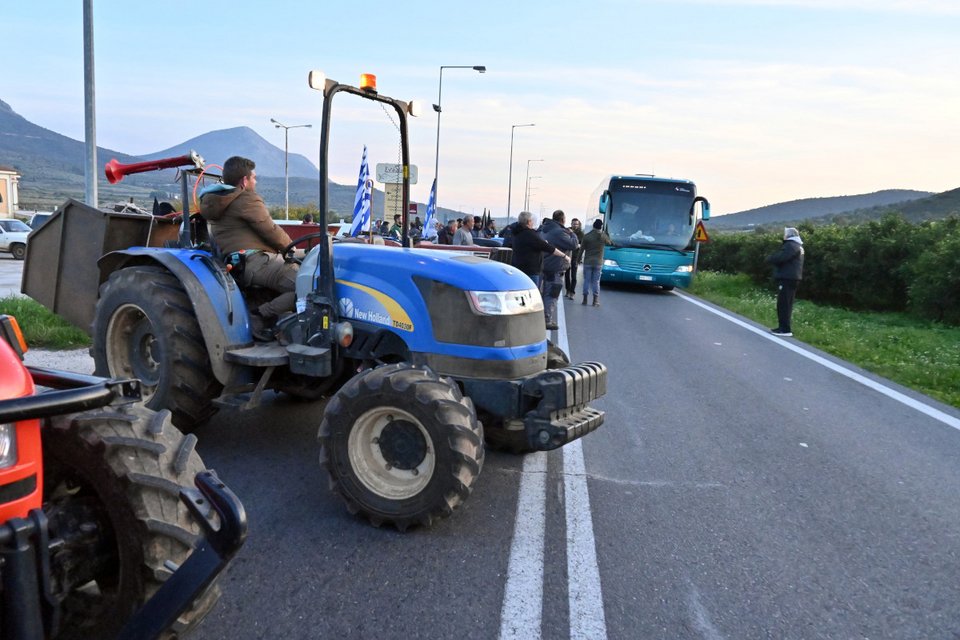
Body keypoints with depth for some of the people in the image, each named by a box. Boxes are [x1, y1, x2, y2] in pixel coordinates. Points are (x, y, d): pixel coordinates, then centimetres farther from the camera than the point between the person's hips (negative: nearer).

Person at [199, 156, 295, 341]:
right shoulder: (248, 199, -6)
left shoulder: (214, 202, 24)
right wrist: (291, 248, 13)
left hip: (237, 265, 11)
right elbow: (271, 232, -7)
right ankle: (260, 316, -20)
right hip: (258, 262, -11)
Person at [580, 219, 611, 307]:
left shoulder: (587, 236, -6)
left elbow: (582, 248, -2)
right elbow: (609, 242, 19)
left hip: (587, 262, -1)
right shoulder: (604, 236, -3)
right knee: (596, 281, 5)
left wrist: (579, 258, 10)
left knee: (587, 280, 5)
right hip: (598, 262, 1)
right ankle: (595, 300, 3)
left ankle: (585, 299, 6)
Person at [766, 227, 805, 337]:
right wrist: (773, 258, 5)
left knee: (783, 304, -10)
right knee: (786, 304, 14)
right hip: (791, 278, 11)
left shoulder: (791, 245, -14)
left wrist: (769, 258, -5)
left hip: (787, 278, -11)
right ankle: (784, 327, 20)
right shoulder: (796, 245, 21)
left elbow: (780, 258, -23)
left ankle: (785, 329, -11)